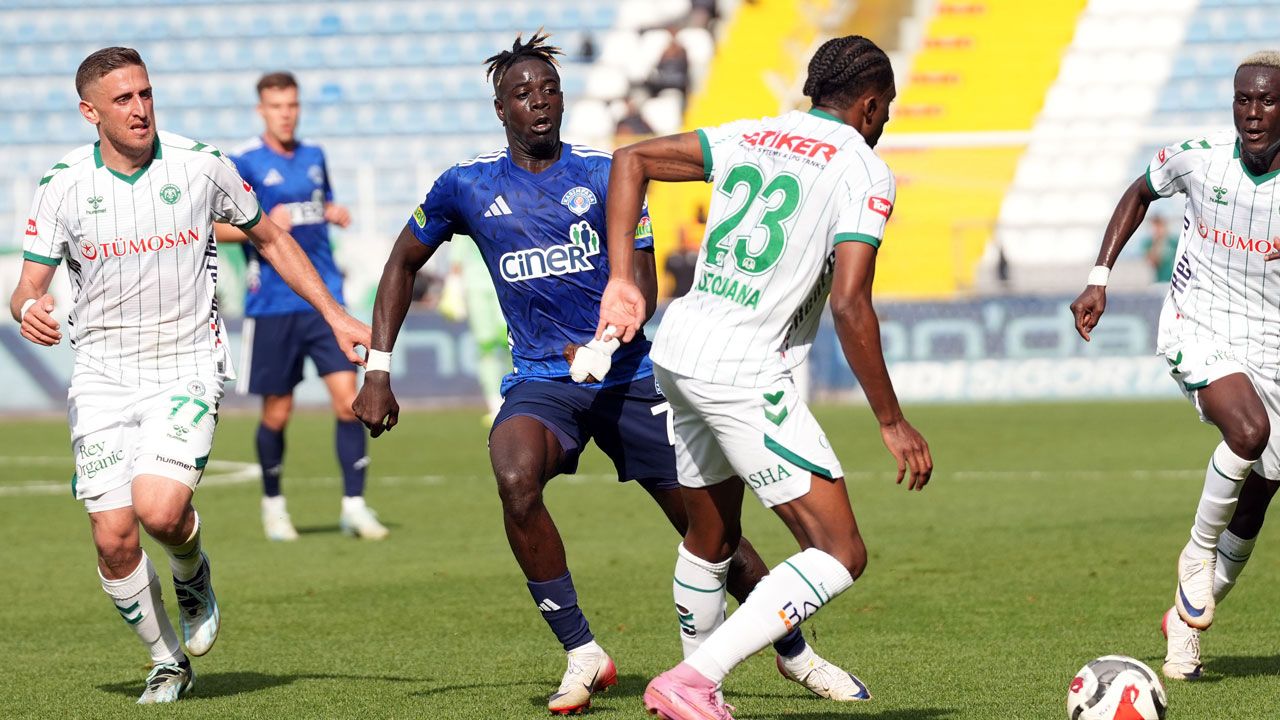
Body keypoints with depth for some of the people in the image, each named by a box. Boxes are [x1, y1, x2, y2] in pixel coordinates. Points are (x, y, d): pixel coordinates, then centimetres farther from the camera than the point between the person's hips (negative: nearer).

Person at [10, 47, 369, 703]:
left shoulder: (201, 165, -3)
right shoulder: (63, 185, -3)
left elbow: (270, 238, 12)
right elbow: (30, 287, 1)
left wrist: (335, 315, 10)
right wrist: (28, 310, -25)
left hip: (188, 364, -2)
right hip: (103, 373, 2)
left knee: (158, 508, -24)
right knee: (113, 539, -6)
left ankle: (193, 580, 12)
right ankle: (167, 661, 17)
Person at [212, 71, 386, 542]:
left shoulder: (314, 157, 11)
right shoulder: (242, 163, -4)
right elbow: (215, 227, -5)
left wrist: (335, 214, 4)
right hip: (272, 304, -3)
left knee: (347, 396, -9)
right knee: (277, 411, 5)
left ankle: (354, 506, -6)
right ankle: (273, 504, 26)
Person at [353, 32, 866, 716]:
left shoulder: (606, 176, -1)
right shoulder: (467, 186, 2)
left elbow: (643, 284, -3)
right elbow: (402, 265, 14)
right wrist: (378, 371, 4)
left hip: (628, 376, 0)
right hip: (539, 380, 0)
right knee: (515, 481, -32)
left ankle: (794, 653, 23)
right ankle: (582, 655, -19)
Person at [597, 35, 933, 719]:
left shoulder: (748, 137, 14)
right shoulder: (864, 170, -6)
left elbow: (632, 159, 14)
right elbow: (850, 305, -15)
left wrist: (621, 278, 11)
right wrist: (892, 421, -8)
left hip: (675, 352, 8)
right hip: (743, 373, -8)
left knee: (710, 541, 26)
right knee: (840, 556, -7)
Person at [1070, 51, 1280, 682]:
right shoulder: (1196, 158, -7)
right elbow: (1139, 194, 14)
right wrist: (1099, 278, 7)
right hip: (1198, 330, -2)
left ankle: (1185, 621, 29)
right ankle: (1198, 553, -9)